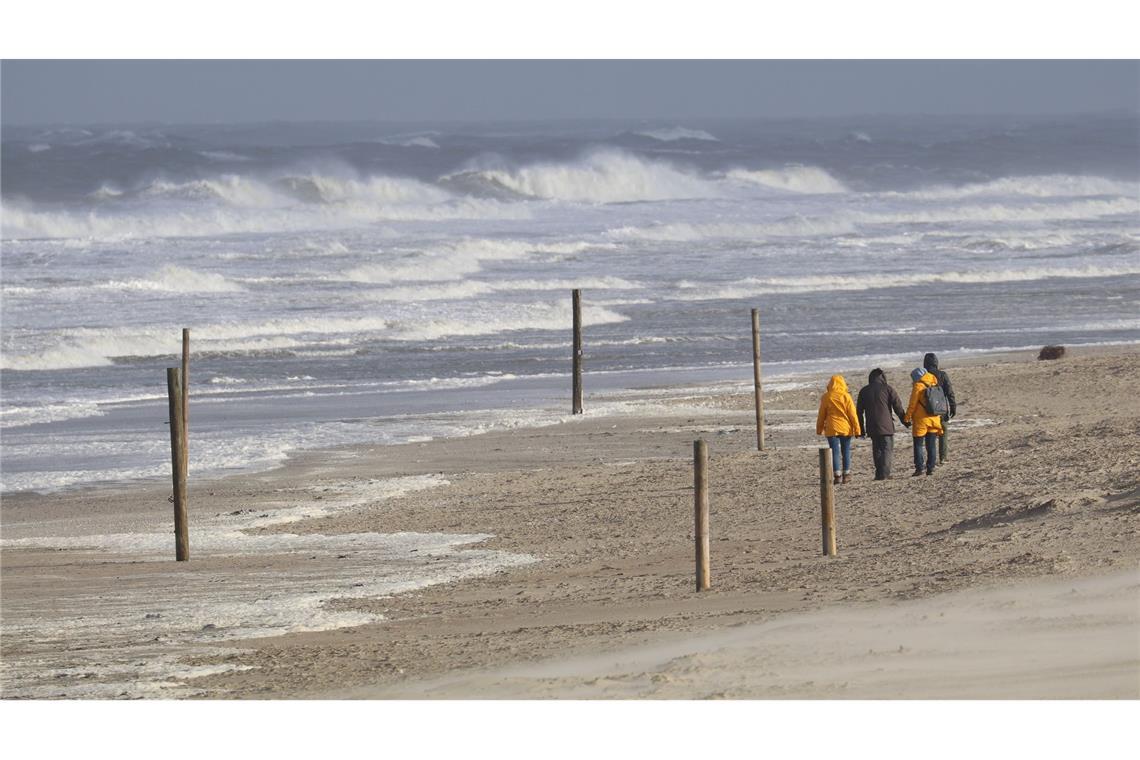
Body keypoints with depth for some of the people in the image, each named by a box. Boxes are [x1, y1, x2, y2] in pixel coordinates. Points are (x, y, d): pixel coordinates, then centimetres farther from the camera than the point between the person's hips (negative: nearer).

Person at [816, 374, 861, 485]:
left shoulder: (826, 397, -3)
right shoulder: (846, 397, -5)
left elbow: (821, 415, 3)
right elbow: (852, 414, -4)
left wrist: (819, 429, 14)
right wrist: (856, 429, 0)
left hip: (832, 429, 0)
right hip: (845, 428, 0)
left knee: (835, 452, 1)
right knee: (846, 451, 11)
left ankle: (837, 476, -5)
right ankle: (846, 474, 14)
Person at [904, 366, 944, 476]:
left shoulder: (918, 387, -10)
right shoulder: (934, 386, 7)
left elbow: (912, 405, -11)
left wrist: (907, 418, -2)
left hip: (921, 421, -5)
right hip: (934, 420, 5)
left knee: (918, 445, 1)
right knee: (931, 445, 9)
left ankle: (919, 468, -4)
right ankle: (930, 468, 7)